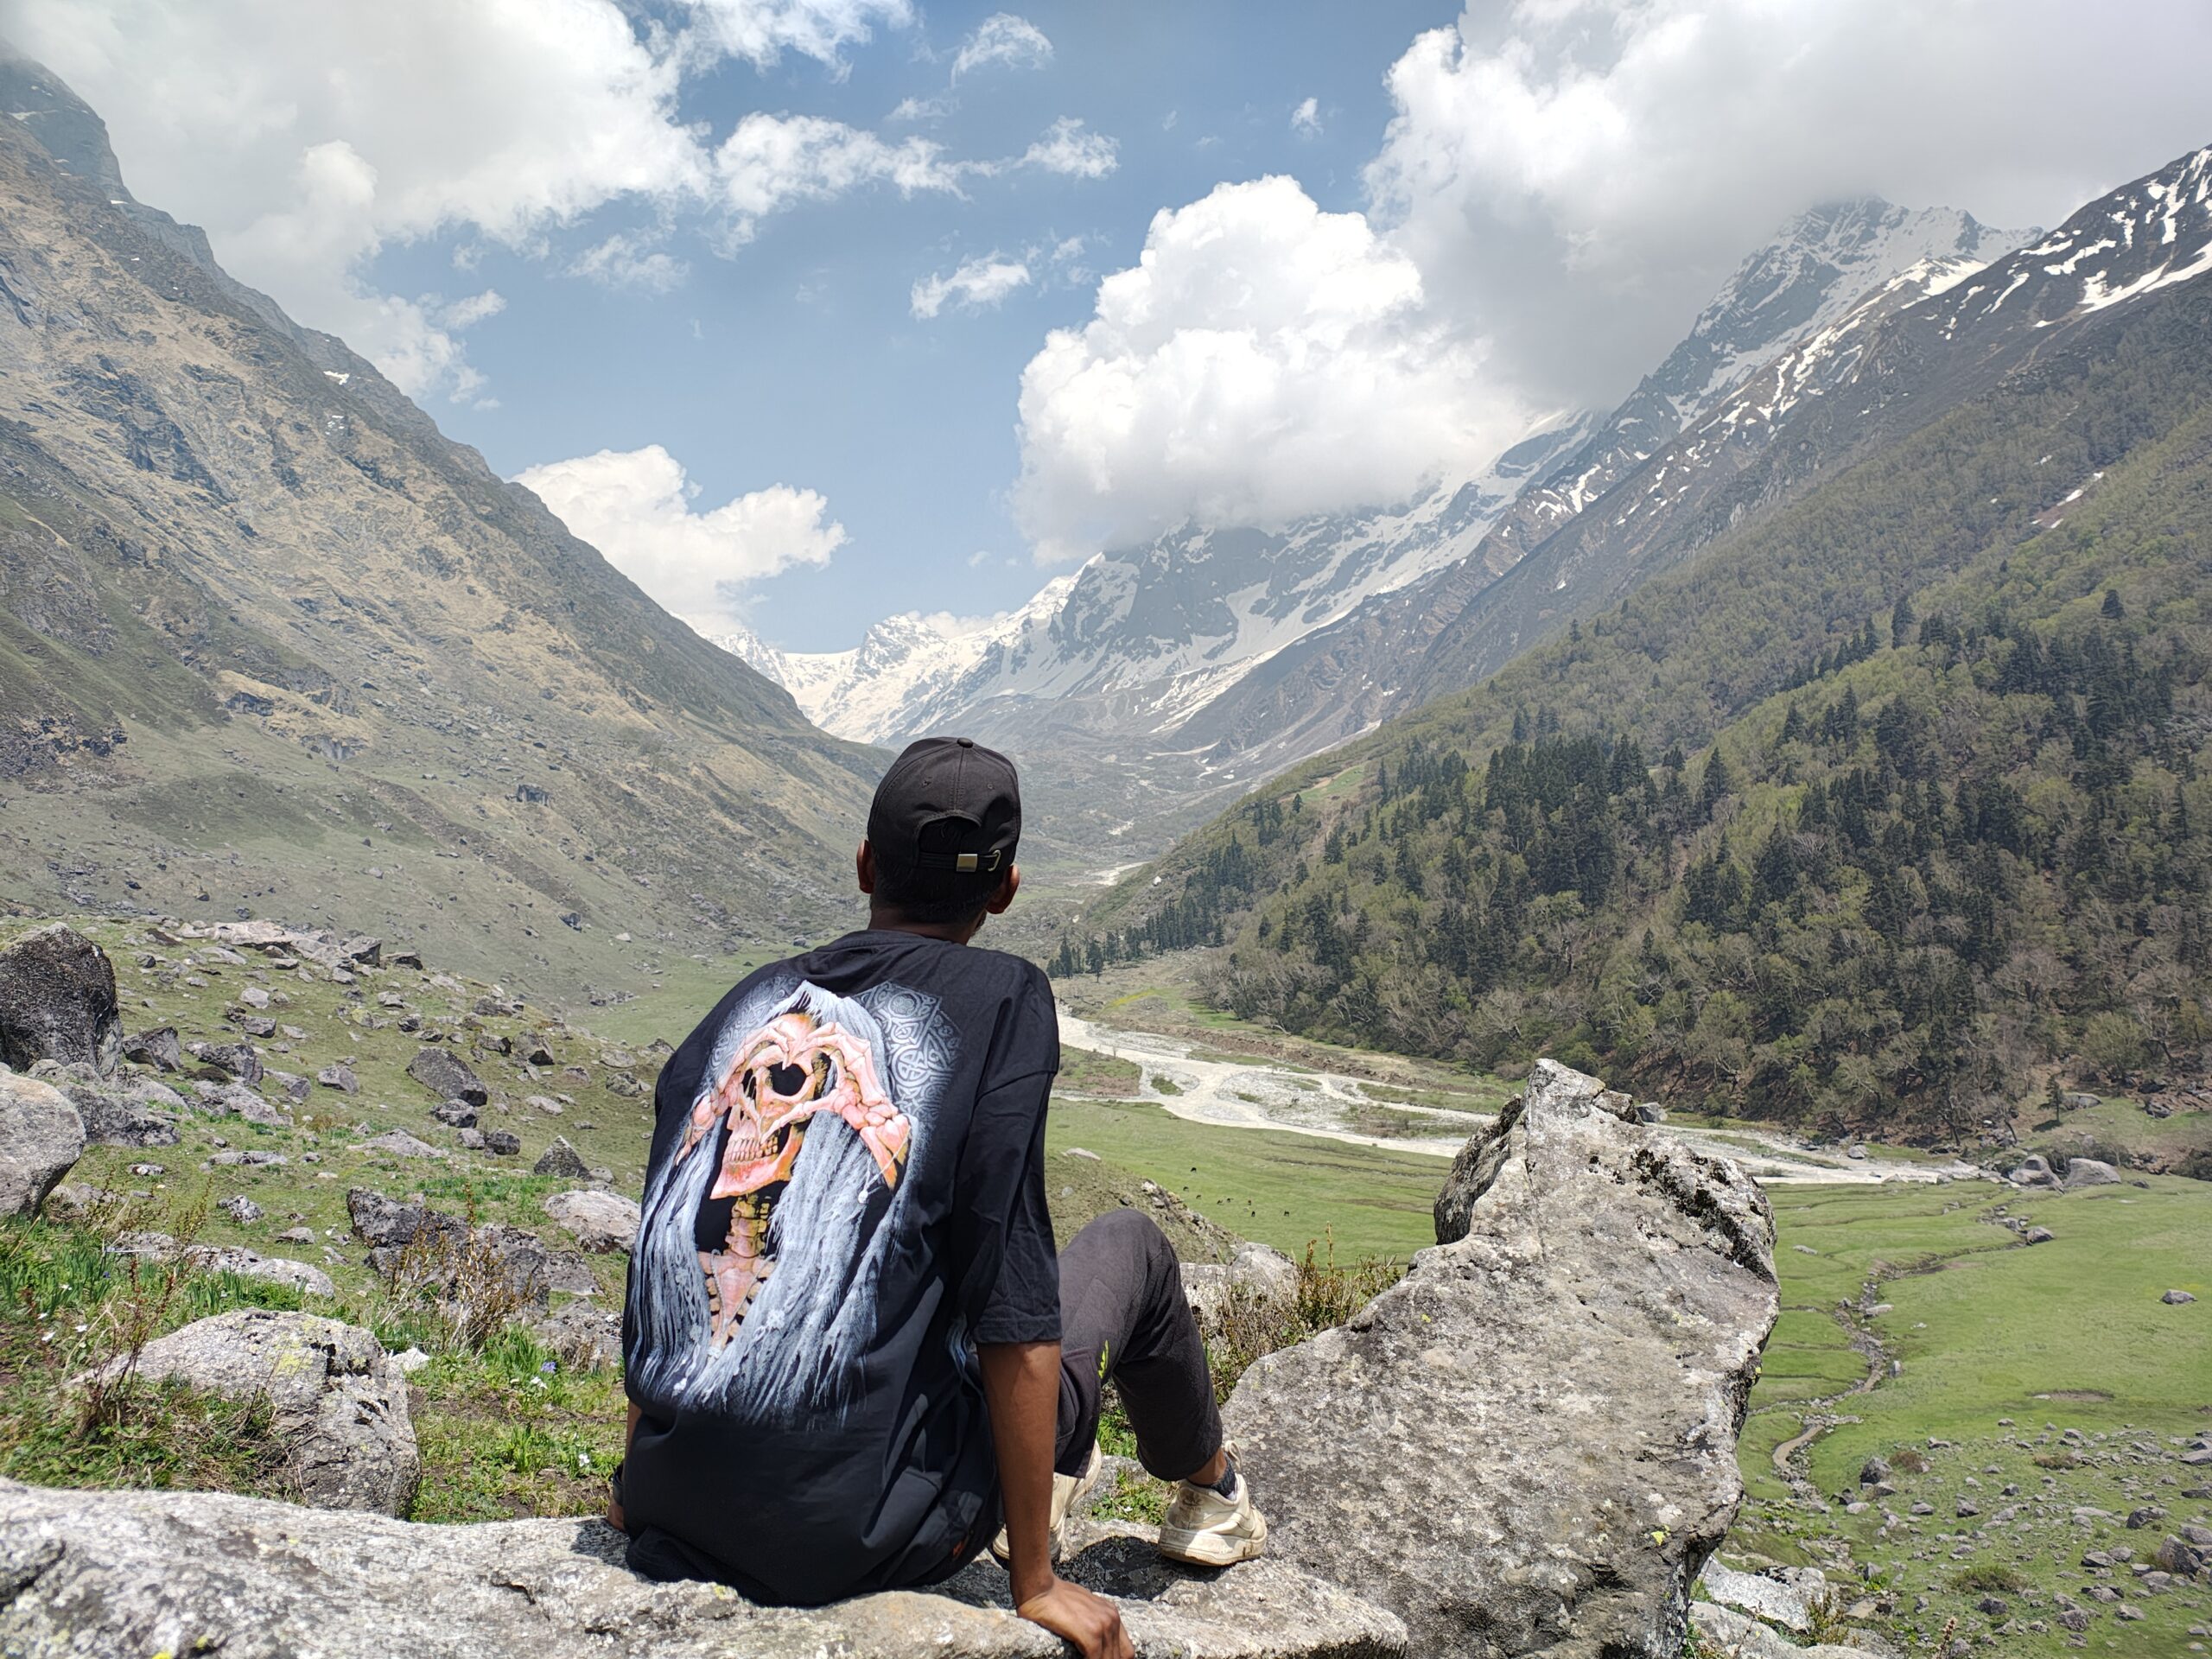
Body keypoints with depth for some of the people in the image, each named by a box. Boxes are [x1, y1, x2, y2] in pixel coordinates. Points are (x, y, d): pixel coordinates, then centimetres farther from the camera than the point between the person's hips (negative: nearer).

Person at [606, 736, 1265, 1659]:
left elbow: (657, 1258, 13)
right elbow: (1011, 1297, -13)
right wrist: (1036, 1582, -4)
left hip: (671, 1511, 6)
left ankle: (1050, 1465, 51)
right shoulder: (1001, 999, -9)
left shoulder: (745, 1004, 6)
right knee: (1131, 1249, 15)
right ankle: (1210, 1493, 42)